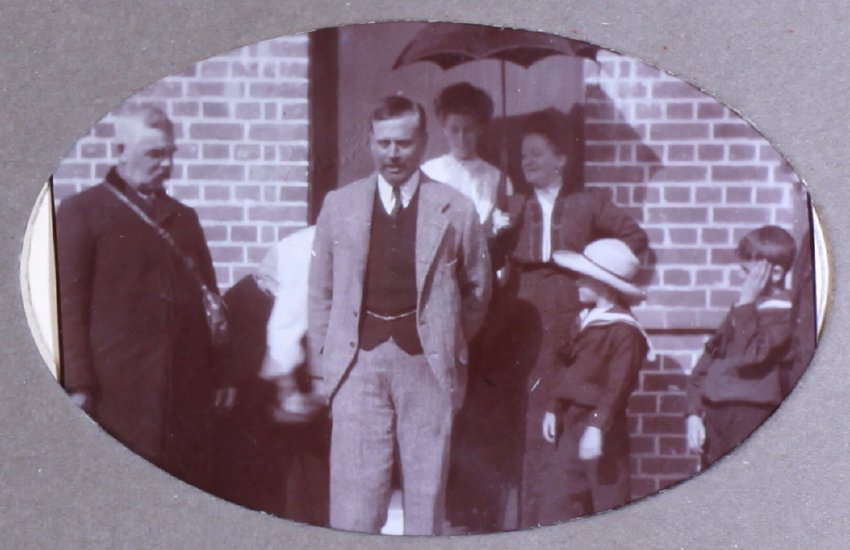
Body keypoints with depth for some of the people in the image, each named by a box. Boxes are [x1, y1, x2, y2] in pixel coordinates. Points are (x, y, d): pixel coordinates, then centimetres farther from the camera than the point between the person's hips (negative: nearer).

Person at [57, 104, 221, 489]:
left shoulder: (184, 218, 19)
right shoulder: (82, 212, 2)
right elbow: (68, 305, -4)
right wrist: (79, 386, -10)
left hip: (187, 388, 5)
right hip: (119, 390, -5)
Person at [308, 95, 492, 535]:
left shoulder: (455, 210, 3)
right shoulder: (339, 205, 8)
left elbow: (477, 287, 12)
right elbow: (320, 292, 11)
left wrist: (452, 345, 10)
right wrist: (324, 361, 6)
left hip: (427, 362, 0)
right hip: (359, 361, 0)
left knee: (427, 488, 6)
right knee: (354, 496, -3)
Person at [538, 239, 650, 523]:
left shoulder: (625, 332, -16)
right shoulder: (587, 321, 12)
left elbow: (617, 386, -20)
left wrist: (598, 427, -24)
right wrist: (554, 409, 14)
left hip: (600, 428, -9)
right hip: (571, 425, 9)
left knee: (609, 503, 1)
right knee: (558, 503, 9)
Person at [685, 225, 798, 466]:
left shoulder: (784, 313, -9)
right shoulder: (743, 310, 15)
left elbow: (749, 356, -22)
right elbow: (707, 360, 15)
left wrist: (746, 302, -15)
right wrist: (694, 413, 7)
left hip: (751, 420, -8)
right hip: (716, 418, 8)